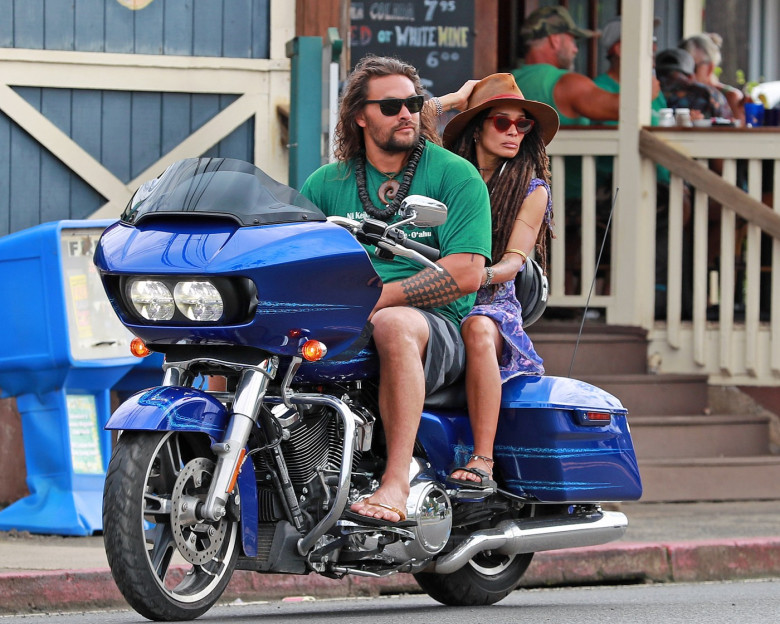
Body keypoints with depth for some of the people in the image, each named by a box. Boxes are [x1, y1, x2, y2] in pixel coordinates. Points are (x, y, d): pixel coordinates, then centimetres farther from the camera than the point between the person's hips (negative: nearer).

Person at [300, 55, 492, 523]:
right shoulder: (327, 182, 16)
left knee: (394, 323, -41)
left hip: (439, 330, -4)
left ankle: (396, 483, -45)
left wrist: (378, 297, -16)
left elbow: (466, 273, -9)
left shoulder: (456, 176, 3)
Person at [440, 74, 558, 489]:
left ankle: (482, 460, -43)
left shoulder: (531, 190, 10)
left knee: (478, 329, -38)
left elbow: (514, 259, -2)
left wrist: (483, 275, -24)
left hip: (491, 303, -2)